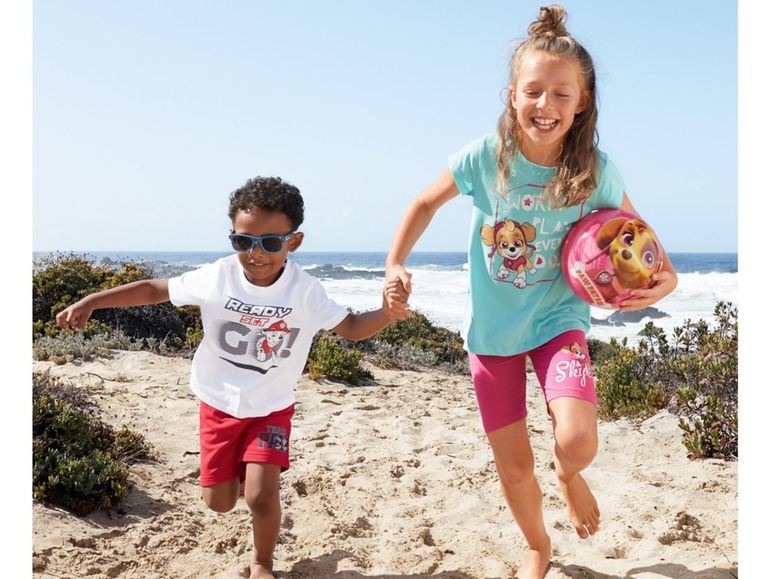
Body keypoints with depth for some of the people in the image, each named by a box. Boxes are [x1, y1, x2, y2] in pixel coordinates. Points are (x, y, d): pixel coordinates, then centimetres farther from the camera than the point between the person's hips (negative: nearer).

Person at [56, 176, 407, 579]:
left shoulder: (305, 292, -19)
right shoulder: (216, 278, -18)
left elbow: (352, 328, -15)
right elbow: (154, 289, -6)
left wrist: (387, 311, -35)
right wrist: (90, 302, -10)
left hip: (271, 409, -1)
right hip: (218, 403, 2)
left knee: (261, 497, -14)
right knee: (219, 502, 8)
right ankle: (239, 473, 47)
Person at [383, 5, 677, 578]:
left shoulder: (595, 171, -15)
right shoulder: (485, 156, -16)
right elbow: (426, 203, 2)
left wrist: (665, 277, -16)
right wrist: (395, 266, -8)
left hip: (558, 319, -1)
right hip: (492, 326, 1)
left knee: (577, 441, -24)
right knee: (513, 467, 8)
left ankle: (569, 476, 17)